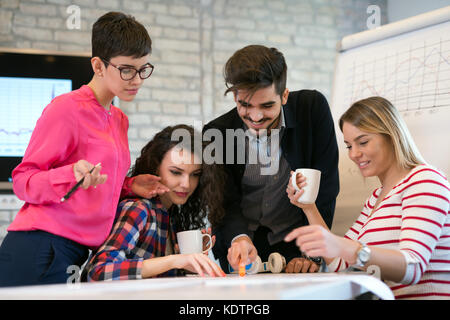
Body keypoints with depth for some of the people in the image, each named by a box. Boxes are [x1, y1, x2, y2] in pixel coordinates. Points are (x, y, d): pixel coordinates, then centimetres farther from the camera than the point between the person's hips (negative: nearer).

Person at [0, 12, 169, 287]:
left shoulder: (119, 120, 19)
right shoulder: (67, 108, -7)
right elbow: (23, 181, -8)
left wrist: (129, 186, 8)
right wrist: (73, 175, -24)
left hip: (80, 254, 8)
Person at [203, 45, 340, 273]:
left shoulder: (313, 107, -10)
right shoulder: (215, 133, -8)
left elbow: (325, 187, -9)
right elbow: (227, 203, -9)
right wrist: (238, 238, -31)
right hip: (236, 247, 1)